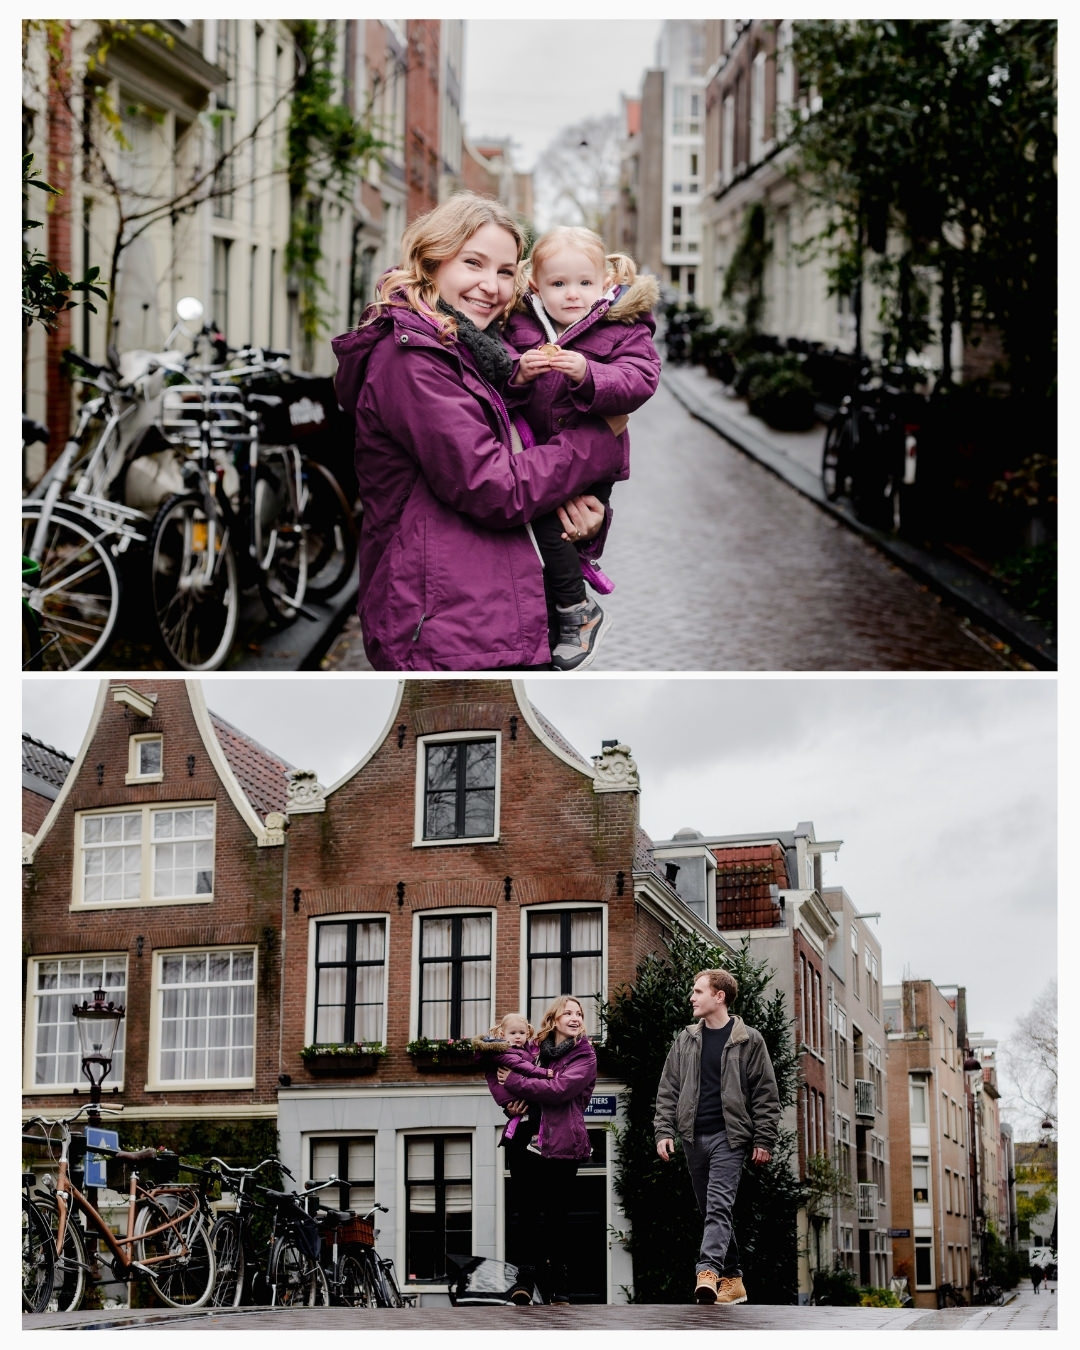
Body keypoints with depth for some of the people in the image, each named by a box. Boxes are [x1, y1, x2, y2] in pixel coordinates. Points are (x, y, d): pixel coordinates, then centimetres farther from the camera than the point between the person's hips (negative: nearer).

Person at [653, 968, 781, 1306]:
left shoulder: (749, 1040, 1)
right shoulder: (685, 1040, 13)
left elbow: (766, 1094, 1)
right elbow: (668, 1090, 13)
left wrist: (764, 1140, -5)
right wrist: (664, 1131, 2)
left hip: (729, 1136, -5)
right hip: (694, 1137, 5)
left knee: (719, 1205, -18)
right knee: (710, 1211, 7)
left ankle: (709, 1270, -32)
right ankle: (732, 1279, 14)